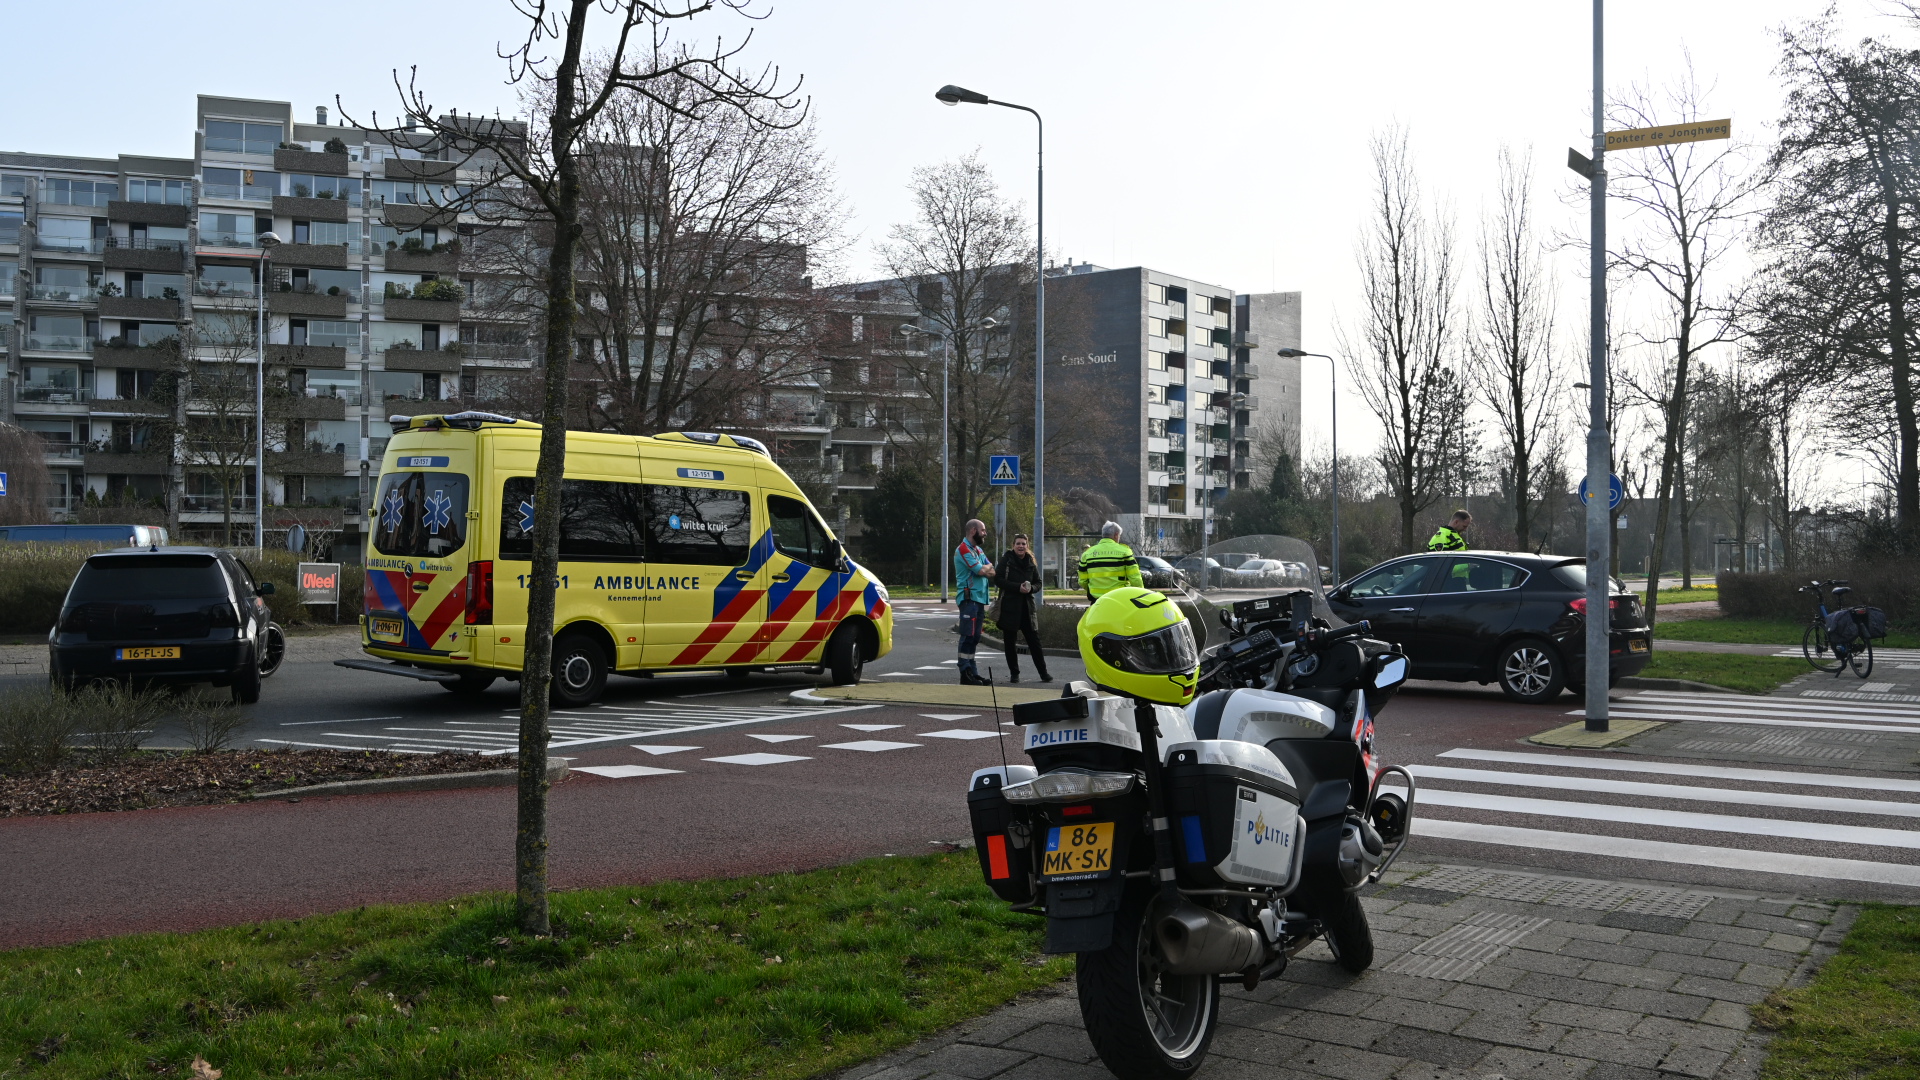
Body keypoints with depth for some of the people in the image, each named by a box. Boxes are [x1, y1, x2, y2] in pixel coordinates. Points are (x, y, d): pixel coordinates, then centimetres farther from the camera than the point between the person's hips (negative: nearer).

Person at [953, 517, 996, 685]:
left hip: (979, 598, 9)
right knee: (968, 635, -12)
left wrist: (985, 569, -8)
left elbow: (991, 572, 14)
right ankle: (965, 674, -13)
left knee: (974, 637, 11)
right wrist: (988, 567, 4)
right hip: (969, 597, -9)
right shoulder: (963, 550, -10)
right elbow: (981, 571, -17)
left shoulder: (978, 550, 20)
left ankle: (972, 671, 15)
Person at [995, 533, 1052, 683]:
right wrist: (1018, 587, -16)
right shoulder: (1006, 560, -1)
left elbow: (1038, 583, 15)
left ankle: (1043, 673, 7)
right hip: (1009, 606, -2)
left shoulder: (1031, 562, 10)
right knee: (1010, 642, 3)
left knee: (1034, 640, 2)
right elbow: (998, 578, -8)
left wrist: (1031, 588, -8)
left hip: (1028, 606, 3)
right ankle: (1014, 674, 13)